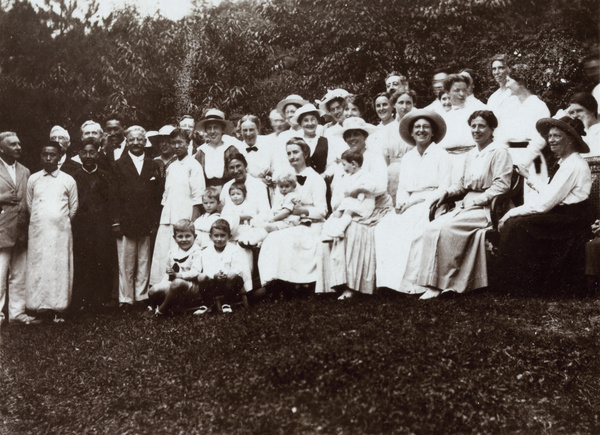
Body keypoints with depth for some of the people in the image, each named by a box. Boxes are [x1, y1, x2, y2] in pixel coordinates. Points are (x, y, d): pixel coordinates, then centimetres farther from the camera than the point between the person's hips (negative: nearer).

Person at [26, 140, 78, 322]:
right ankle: (39, 306, 5)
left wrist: (64, 222, 10)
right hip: (37, 230, 1)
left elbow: (74, 207, 11)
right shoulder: (32, 179, 8)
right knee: (37, 268, -1)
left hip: (60, 231, -1)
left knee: (60, 268, -2)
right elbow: (29, 205, 15)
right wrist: (39, 220, 11)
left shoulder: (68, 181, 4)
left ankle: (58, 308, 2)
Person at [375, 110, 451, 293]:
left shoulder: (441, 155, 3)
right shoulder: (407, 157, 21)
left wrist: (414, 201, -13)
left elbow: (443, 190, -5)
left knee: (405, 227, -33)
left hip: (431, 206, -5)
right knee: (384, 226, -23)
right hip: (409, 208, 5)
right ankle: (388, 278, -26)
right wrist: (401, 203, -7)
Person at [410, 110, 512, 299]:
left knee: (446, 228, -28)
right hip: (468, 205, 8)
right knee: (431, 228, -15)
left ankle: (442, 284, -20)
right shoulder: (471, 154, 19)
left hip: (487, 208, -7)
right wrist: (446, 192, 6)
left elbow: (502, 185, -12)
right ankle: (430, 282, -17)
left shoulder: (499, 151, -4)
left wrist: (475, 200, -16)